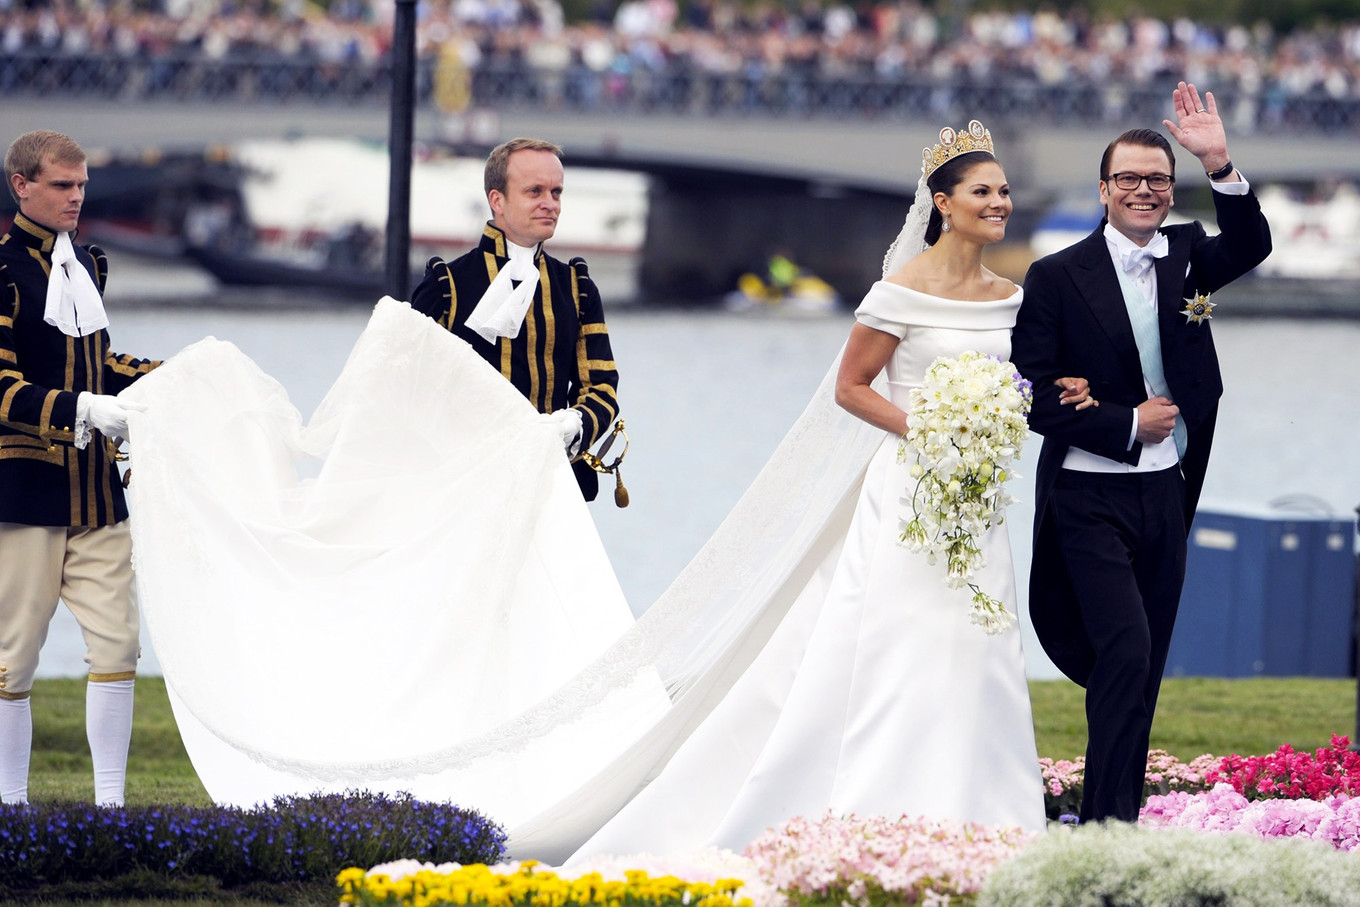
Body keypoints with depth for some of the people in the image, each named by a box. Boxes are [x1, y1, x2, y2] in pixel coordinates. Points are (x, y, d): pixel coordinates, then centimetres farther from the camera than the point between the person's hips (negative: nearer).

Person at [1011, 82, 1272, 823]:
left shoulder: (1185, 256, 7)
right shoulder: (1058, 277, -6)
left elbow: (1250, 247, -14)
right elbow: (1035, 399, -9)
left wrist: (1219, 163, -26)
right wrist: (1128, 425, -12)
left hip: (1166, 492, 5)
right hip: (1090, 500, -5)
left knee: (1142, 667, 9)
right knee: (1126, 652, -17)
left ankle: (1112, 816, 18)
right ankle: (1110, 823, -15)